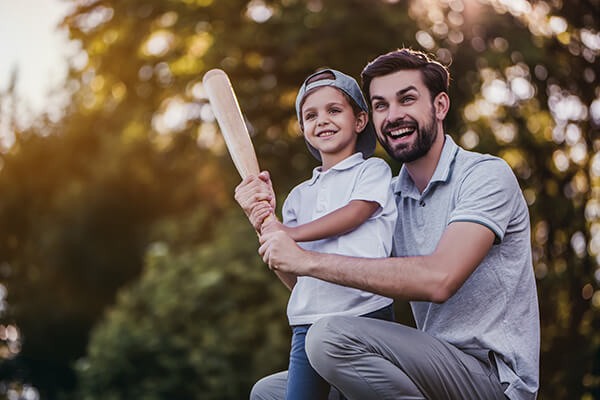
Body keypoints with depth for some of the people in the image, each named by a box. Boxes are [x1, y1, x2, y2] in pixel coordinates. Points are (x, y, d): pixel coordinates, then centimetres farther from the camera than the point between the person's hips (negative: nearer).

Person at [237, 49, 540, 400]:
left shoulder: (487, 175, -10)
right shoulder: (390, 198, 12)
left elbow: (439, 279, -27)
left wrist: (309, 261, -23)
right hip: (437, 369, 7)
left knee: (331, 335, -27)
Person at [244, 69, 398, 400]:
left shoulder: (373, 170, 9)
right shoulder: (300, 195, 21)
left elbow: (353, 215, -11)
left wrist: (288, 234, -5)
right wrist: (264, 230, 1)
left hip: (365, 314, -4)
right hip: (308, 323, 4)